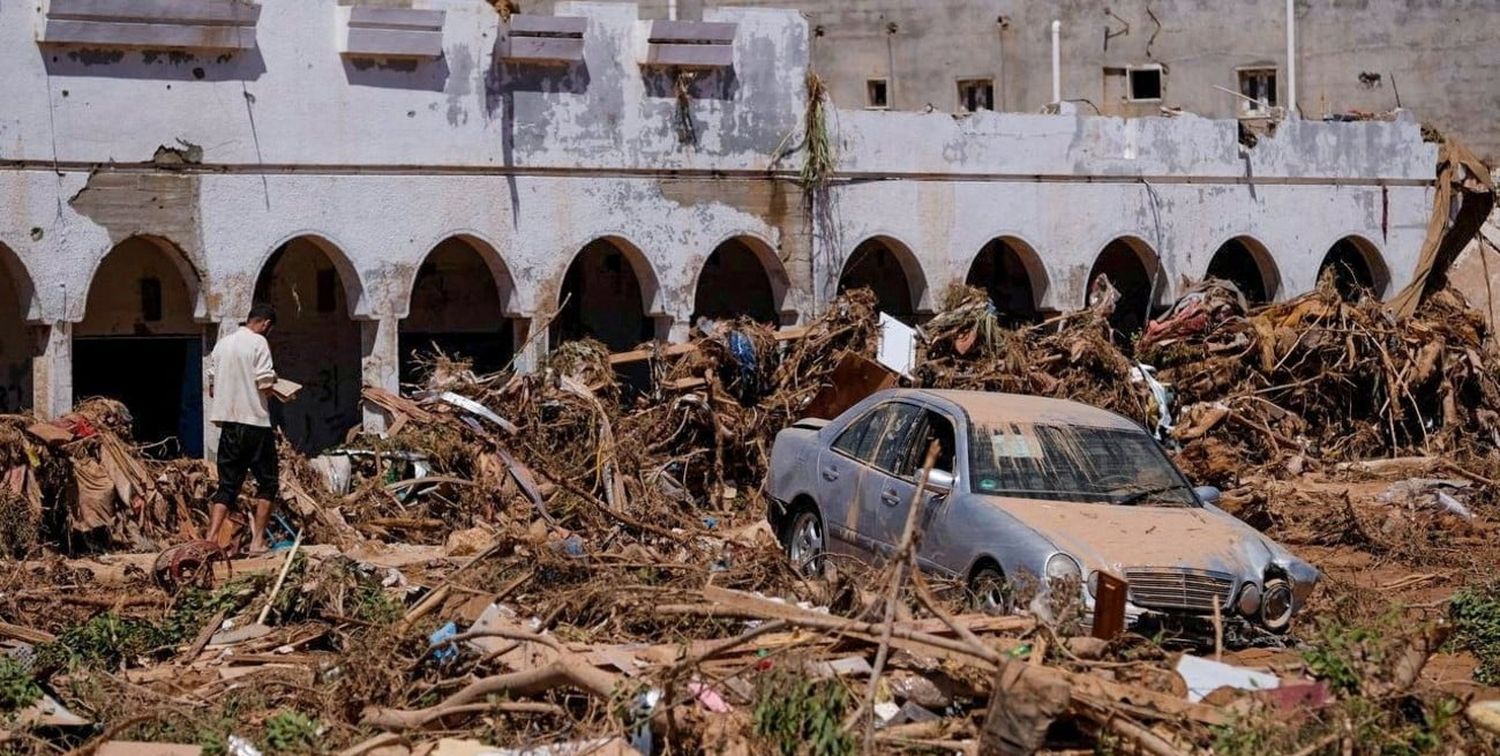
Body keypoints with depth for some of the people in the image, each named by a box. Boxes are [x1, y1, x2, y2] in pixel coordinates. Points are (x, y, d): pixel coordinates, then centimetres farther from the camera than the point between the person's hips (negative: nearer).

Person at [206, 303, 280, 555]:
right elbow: (265, 384, -16)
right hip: (255, 421, -6)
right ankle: (257, 541, 2)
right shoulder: (258, 343, -8)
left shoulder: (223, 343, 12)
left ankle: (210, 540, -4)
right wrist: (273, 378, 5)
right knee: (267, 482, 7)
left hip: (228, 422, 6)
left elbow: (212, 388, 14)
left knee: (227, 485, 8)